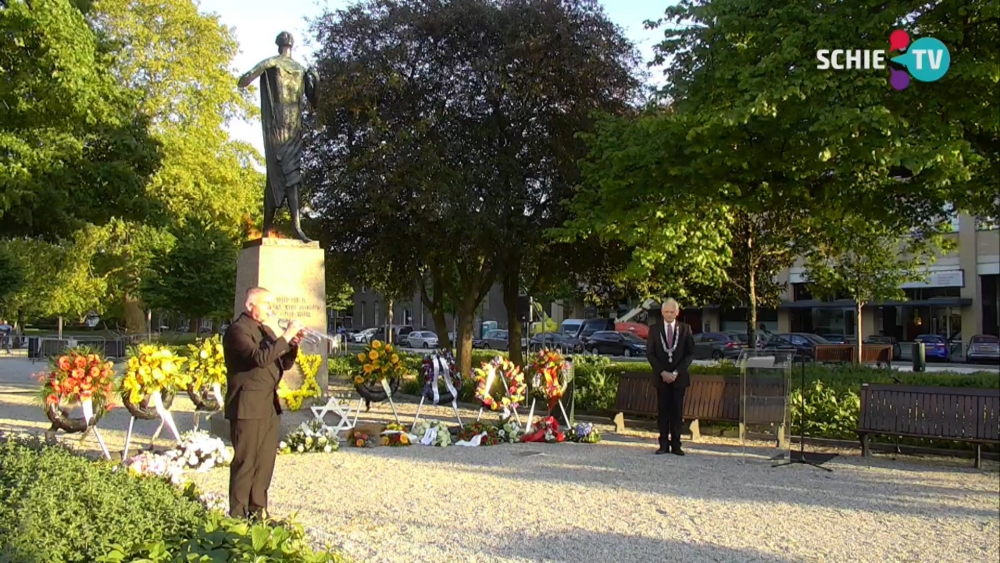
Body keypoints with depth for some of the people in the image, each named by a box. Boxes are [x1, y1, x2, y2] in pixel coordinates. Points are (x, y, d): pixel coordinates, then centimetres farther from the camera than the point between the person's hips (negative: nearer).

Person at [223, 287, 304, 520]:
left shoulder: (265, 330, 19)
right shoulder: (238, 330, -9)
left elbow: (284, 363, 17)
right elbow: (260, 357, -24)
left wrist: (293, 345, -1)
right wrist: (286, 336, -20)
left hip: (270, 405, 8)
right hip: (248, 406, -8)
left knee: (266, 461, 10)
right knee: (245, 462, -4)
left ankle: (258, 511, 18)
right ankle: (238, 515, 3)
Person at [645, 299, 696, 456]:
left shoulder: (685, 329, 4)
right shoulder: (654, 329, 5)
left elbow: (690, 353, 1)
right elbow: (650, 353, 2)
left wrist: (676, 372, -9)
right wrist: (662, 372, -9)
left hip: (679, 377, 0)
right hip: (661, 377, 0)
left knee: (677, 411, 1)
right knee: (663, 411, 1)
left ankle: (676, 445, 6)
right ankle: (664, 444, 5)